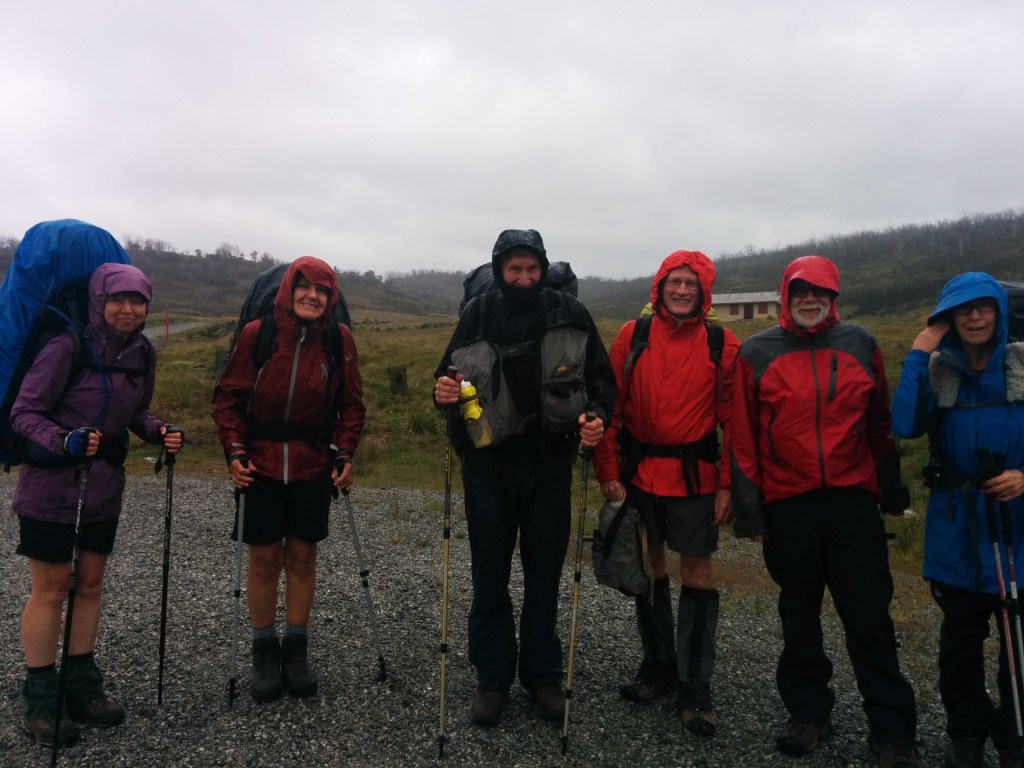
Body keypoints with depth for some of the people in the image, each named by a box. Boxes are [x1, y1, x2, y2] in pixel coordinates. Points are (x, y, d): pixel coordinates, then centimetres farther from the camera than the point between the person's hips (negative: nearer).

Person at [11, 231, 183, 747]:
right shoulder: (67, 347, -19)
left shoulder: (142, 352, -1)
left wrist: (159, 432, -9)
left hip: (104, 487, 6)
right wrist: (64, 440, -33)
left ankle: (81, 684, 29)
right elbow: (24, 412, -16)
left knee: (90, 583, 14)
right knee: (51, 589, 5)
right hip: (50, 486, -5)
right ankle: (40, 697, 21)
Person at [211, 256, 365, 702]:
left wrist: (344, 454, -3)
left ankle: (296, 649, 25)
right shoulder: (257, 334, -7)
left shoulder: (339, 339, -3)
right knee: (264, 557, 6)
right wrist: (235, 450, -8)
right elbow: (229, 396, 0)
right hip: (260, 464, -1)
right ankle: (264, 651, 24)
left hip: (314, 465, 1)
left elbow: (351, 403, 4)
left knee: (302, 555, 9)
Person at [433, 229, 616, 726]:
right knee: (489, 572, 8)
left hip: (548, 460, 0)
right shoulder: (476, 316, 0)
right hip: (488, 461, 0)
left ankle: (543, 675, 27)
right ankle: (492, 678, 24)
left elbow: (601, 376, 3)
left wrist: (597, 416, -15)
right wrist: (444, 392, -17)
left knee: (545, 572, 11)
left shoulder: (569, 314, -1)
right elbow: (448, 377, 6)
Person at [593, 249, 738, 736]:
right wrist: (608, 472, -5)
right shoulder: (632, 336, 1)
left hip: (695, 475, -1)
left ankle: (694, 686, 16)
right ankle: (659, 665, 31)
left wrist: (728, 483, -4)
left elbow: (735, 420, 1)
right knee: (648, 567, 13)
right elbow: (610, 407, 0)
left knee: (697, 574, 3)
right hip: (639, 472, 2)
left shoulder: (722, 345, 0)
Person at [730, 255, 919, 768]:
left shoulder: (860, 344, 5)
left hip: (853, 500, 1)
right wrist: (748, 509, -5)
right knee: (799, 615, 13)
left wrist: (892, 489, 11)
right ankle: (808, 713, 30)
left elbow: (879, 423, 10)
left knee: (869, 616, 5)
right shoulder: (756, 353, -1)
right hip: (788, 506, 0)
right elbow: (743, 437, -2)